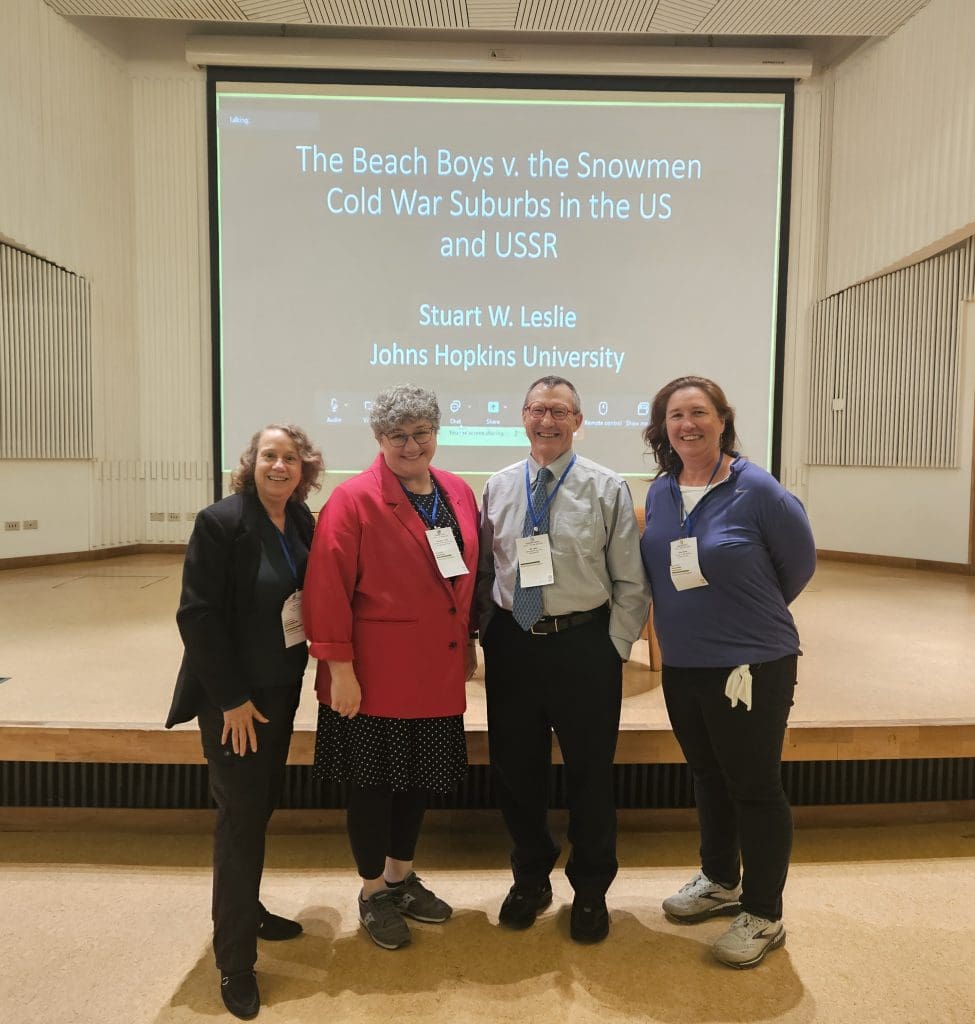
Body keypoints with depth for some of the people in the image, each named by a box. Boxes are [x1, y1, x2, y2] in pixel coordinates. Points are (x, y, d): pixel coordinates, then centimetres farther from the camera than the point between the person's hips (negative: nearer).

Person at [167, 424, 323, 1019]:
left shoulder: (302, 521, 1)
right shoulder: (221, 522, -17)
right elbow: (198, 614, -18)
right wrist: (232, 698, -17)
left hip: (282, 688, 6)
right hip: (234, 696, -6)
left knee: (263, 804, 19)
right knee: (242, 815, 2)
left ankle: (247, 910, 40)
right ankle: (235, 959, 19)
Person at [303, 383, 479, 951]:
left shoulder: (459, 493, 5)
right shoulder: (353, 499, -13)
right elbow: (328, 590, -14)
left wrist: (469, 642, 13)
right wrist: (339, 668, -15)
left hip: (438, 670, 6)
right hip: (376, 674, -5)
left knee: (419, 778, 19)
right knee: (372, 782, 11)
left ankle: (403, 876, 43)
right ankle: (373, 892, 34)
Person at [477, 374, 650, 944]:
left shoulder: (607, 488, -4)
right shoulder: (499, 488, 5)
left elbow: (631, 582, -3)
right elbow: (485, 574, 10)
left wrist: (614, 650, -7)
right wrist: (490, 636, 4)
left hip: (585, 646, -2)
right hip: (512, 646, 3)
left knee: (591, 773, 12)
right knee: (515, 768, 15)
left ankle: (591, 890, 38)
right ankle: (531, 878, 42)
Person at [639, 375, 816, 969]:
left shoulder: (756, 489, -14)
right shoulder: (660, 493, 2)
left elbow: (800, 564, -3)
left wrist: (751, 618, 7)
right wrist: (688, 620, 12)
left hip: (753, 667, -6)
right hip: (681, 665, 6)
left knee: (755, 787, 7)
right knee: (708, 776, 21)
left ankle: (764, 915, 27)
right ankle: (720, 881, 42)